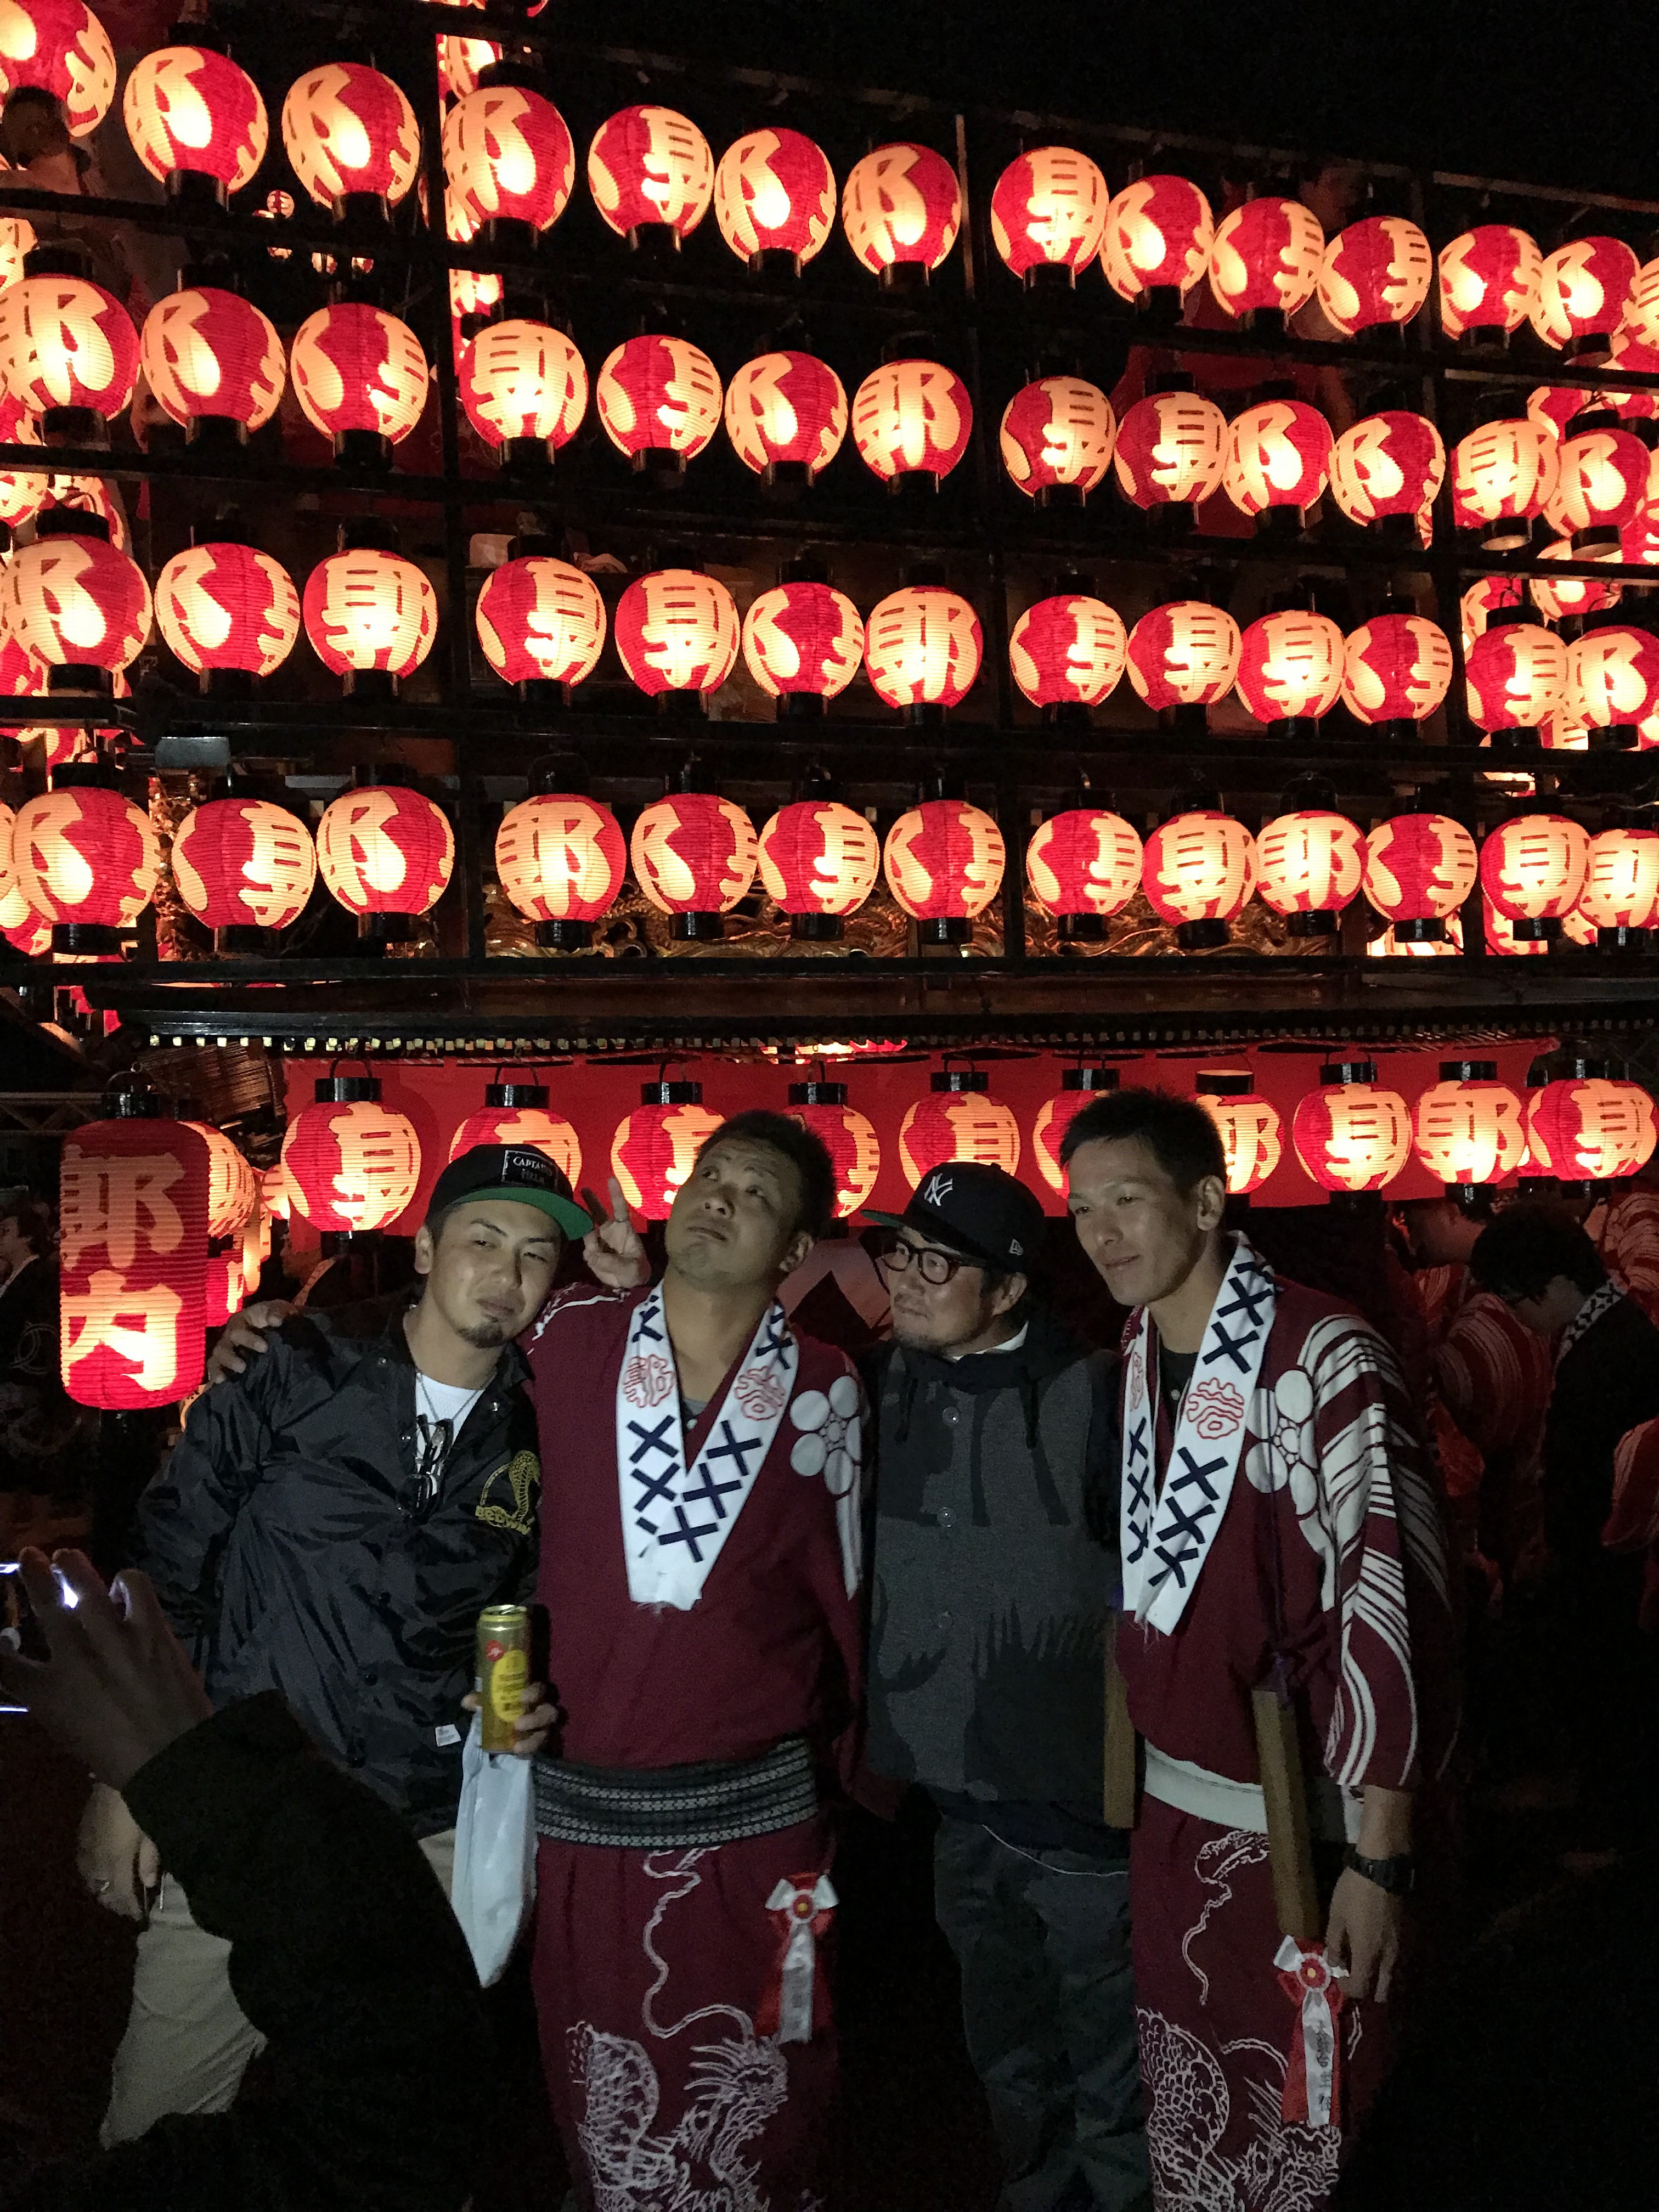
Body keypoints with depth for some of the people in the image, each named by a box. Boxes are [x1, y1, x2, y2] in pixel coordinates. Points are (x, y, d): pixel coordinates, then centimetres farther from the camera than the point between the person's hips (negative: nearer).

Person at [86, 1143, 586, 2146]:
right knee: (154, 2136, 11)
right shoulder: (291, 1380, -6)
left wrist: (528, 1704, -5)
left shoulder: (538, 1445, 1)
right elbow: (164, 1573, -2)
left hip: (429, 1844, 2)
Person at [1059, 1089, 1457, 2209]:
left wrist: (1379, 1856, -18)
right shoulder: (1132, 1365, 4)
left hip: (1298, 1824, -6)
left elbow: (1389, 1601, -19)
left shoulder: (1319, 1355, -18)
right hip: (1167, 1811, 6)